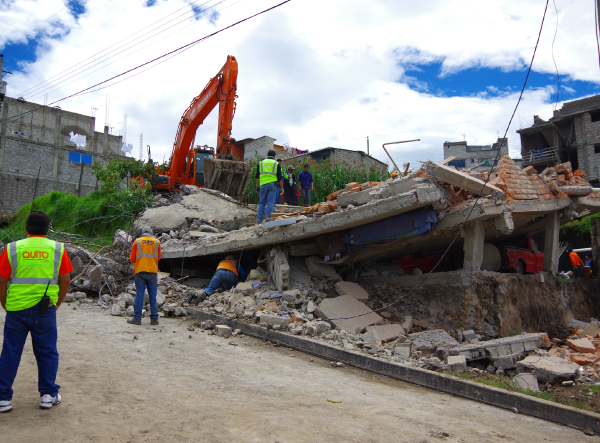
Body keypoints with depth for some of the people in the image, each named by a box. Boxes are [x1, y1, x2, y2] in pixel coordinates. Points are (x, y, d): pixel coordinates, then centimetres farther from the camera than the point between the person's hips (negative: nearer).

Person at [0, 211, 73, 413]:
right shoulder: (57, 249, 1)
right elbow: (65, 280, 1)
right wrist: (58, 303, 14)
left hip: (16, 309, 0)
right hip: (45, 310, 0)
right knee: (47, 352, 11)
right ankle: (49, 395, 17)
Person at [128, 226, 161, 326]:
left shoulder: (137, 241, 4)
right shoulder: (157, 242, 7)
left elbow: (132, 259, 5)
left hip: (140, 271, -1)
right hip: (153, 272, 1)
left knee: (139, 295, 2)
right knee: (153, 296, 5)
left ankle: (137, 318, 4)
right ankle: (154, 318, 8)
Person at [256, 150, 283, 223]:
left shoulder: (261, 163, 15)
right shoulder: (276, 164, 8)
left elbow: (257, 176, 12)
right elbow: (279, 177, 3)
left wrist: (257, 186, 16)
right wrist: (282, 187, 6)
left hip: (263, 184, 2)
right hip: (272, 184, -2)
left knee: (262, 202, 8)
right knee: (270, 202, -3)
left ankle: (259, 219, 4)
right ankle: (267, 216, -15)